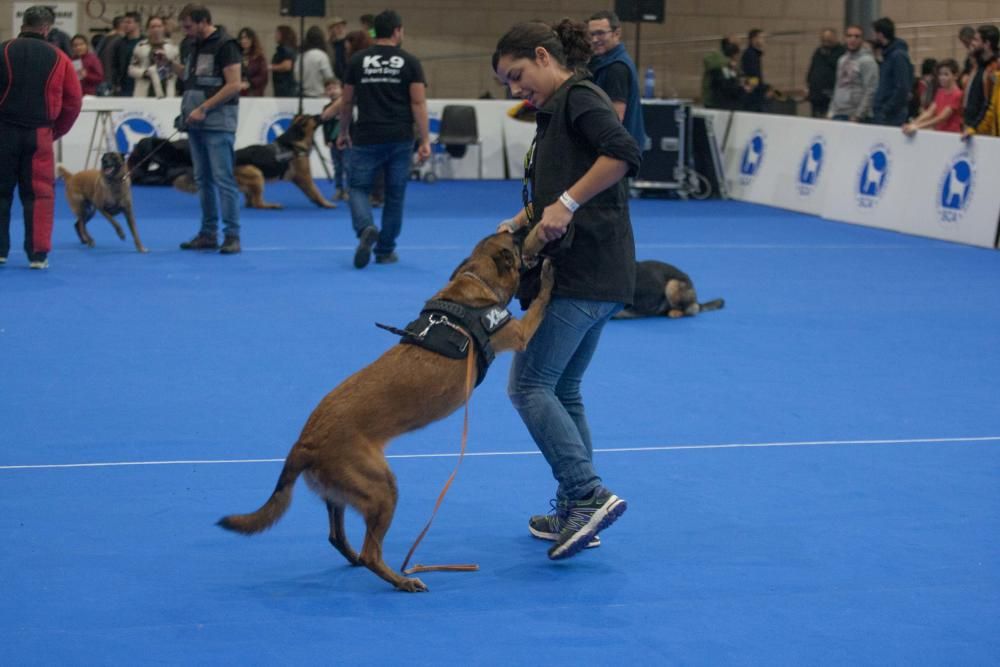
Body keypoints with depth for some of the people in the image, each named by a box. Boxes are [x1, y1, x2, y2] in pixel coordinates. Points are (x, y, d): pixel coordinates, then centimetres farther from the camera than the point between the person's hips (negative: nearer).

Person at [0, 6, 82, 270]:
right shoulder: (58, 58, 1)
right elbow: (74, 101, 3)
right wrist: (56, 131, 13)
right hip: (40, 134, 0)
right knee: (39, 194, 6)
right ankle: (38, 254, 2)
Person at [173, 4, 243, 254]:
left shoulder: (225, 45, -9)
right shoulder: (195, 46, 16)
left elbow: (234, 85, -15)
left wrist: (204, 108, -17)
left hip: (218, 123, -8)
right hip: (195, 123, 8)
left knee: (223, 179, -9)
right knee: (203, 180, 10)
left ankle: (232, 235, -6)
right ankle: (208, 233, 15)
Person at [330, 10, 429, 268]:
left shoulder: (357, 61, 4)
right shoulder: (409, 63, 0)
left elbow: (347, 102, 10)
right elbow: (419, 103, -5)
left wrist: (343, 132, 23)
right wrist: (425, 141, -4)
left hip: (366, 138, 0)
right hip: (399, 139, 0)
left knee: (359, 188, 8)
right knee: (394, 195, 11)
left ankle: (366, 228, -21)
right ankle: (385, 251, 15)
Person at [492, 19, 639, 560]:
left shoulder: (578, 97, -9)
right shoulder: (557, 110, 20)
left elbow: (623, 153, -27)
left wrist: (565, 203, -26)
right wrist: (521, 222, 5)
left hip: (582, 273, -10)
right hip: (592, 274, 10)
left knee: (529, 384, -8)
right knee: (563, 389, 15)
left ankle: (589, 495, -11)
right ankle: (575, 513, 20)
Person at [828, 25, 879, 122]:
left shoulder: (867, 60, -8)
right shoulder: (842, 60, 16)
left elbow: (870, 91, -14)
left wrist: (858, 115, -18)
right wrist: (831, 112, 15)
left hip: (855, 117, -7)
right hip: (838, 115, 7)